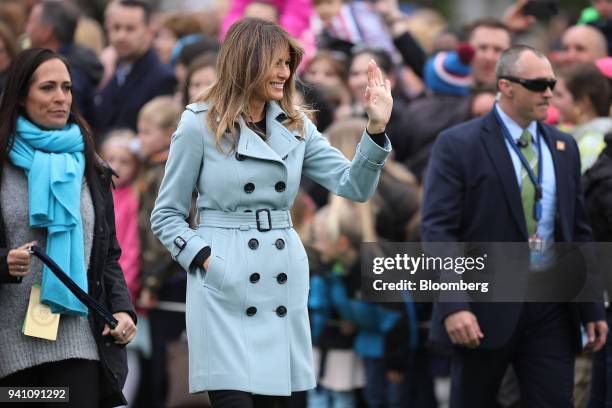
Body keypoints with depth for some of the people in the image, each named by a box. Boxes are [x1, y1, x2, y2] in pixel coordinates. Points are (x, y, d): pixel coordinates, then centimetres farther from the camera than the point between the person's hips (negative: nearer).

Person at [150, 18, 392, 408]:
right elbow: (167, 215, 3)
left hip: (282, 284, 5)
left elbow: (354, 186, 3)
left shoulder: (296, 127, 11)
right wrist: (204, 258, -12)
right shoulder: (200, 124, -1)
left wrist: (376, 128, -10)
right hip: (225, 288, -5)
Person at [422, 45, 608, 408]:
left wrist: (593, 308, 12)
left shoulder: (564, 147, 13)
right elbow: (438, 229, -11)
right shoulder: (458, 145, -5)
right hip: (485, 308, -4)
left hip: (551, 310, 4)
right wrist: (453, 306, -22)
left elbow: (579, 232, 16)